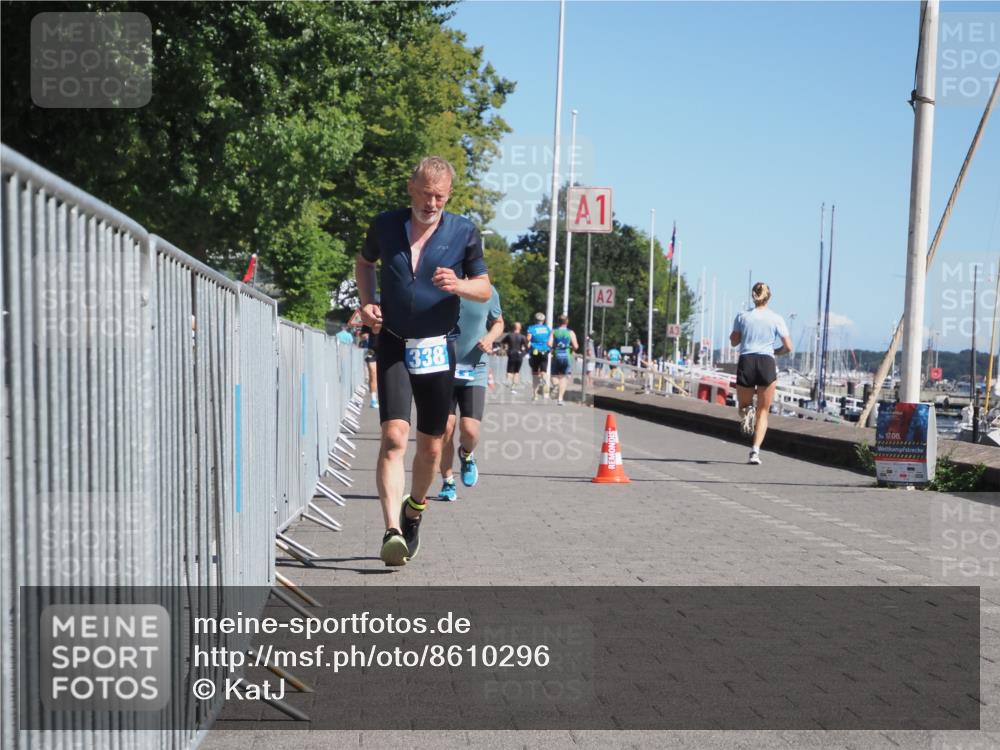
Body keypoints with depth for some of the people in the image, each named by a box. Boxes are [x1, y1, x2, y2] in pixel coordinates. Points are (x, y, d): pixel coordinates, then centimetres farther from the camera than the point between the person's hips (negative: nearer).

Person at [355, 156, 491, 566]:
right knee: (394, 436, -17)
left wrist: (458, 285, -17)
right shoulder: (385, 225, 2)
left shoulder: (464, 232, 0)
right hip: (393, 346, -1)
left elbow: (484, 288, 5)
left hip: (437, 350, 1)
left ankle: (413, 512, 35)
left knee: (431, 446, 9)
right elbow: (364, 261, 21)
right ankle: (392, 532, -23)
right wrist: (367, 302, 4)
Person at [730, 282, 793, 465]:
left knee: (743, 404, 20)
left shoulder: (742, 316, 3)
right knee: (763, 411, 9)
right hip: (767, 363, 0)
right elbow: (788, 348, 2)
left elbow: (734, 341, 13)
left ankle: (746, 412, -18)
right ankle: (755, 451, -5)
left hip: (745, 362, 0)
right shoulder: (776, 319, 2)